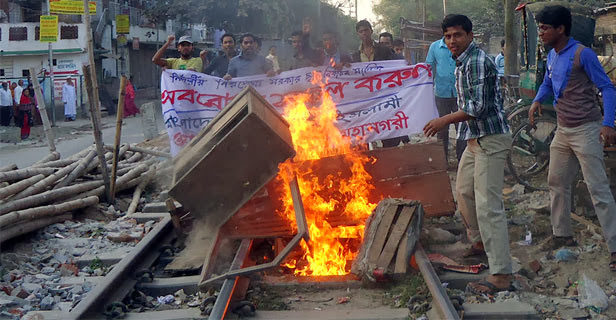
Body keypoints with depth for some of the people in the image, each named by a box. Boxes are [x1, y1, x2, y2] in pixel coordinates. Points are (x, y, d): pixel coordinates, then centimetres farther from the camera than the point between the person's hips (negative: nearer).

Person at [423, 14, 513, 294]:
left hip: (491, 139, -11)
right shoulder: (463, 62, 14)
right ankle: (480, 242, 43)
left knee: (488, 205, -15)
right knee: (464, 191, 23)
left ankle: (501, 275, -15)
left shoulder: (477, 61, -17)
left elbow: (478, 106, -25)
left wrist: (445, 121, -22)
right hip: (476, 138, 11)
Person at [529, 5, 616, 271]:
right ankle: (562, 234, 31)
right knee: (557, 183, 16)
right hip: (563, 130, 9)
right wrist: (537, 100, 1)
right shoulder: (552, 56, 8)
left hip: (586, 130, -9)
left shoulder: (582, 54, -16)